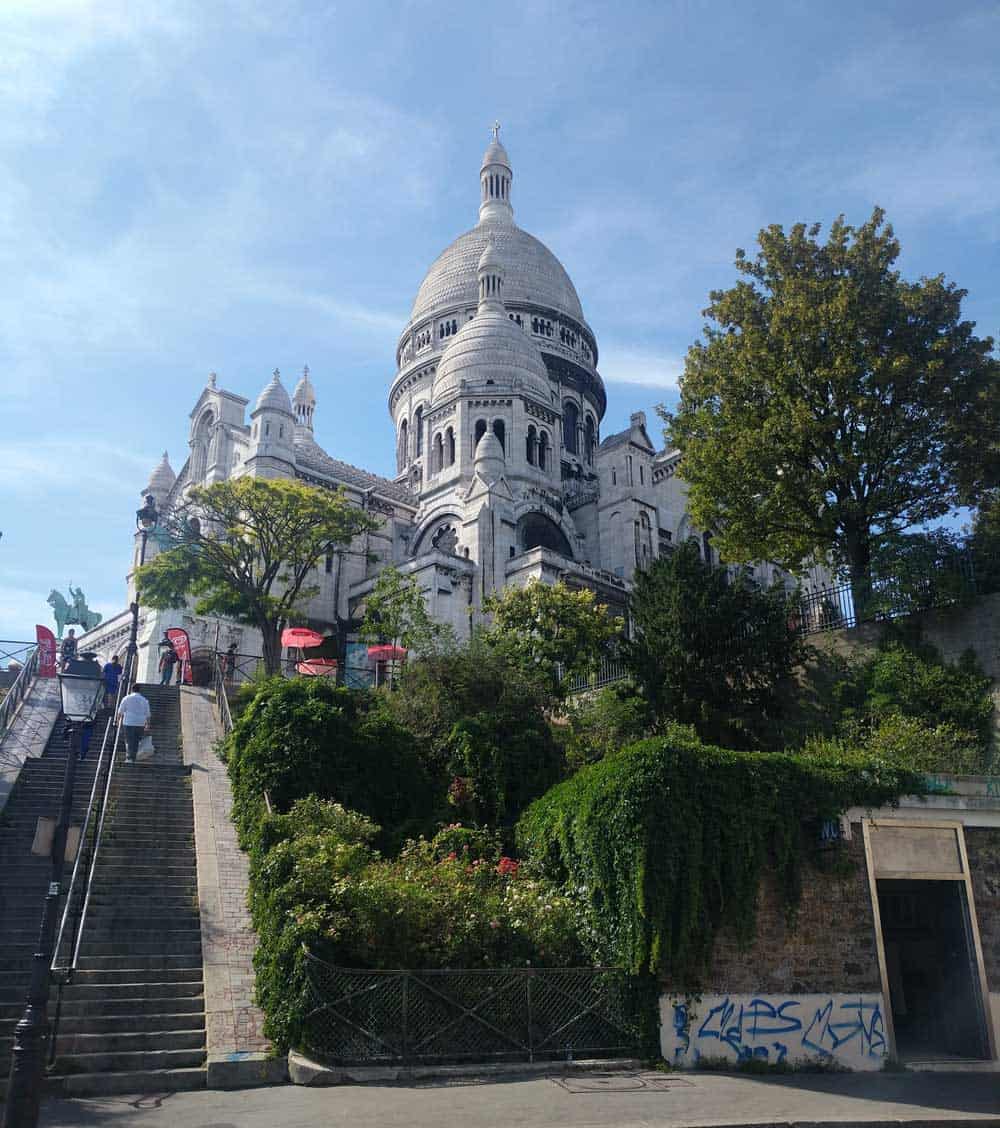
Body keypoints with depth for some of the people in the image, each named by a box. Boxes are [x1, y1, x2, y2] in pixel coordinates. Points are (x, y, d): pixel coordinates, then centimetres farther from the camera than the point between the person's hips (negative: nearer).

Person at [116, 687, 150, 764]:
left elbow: (120, 712, 0)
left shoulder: (127, 698, 0)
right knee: (136, 742, 10)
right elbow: (147, 714, 11)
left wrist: (117, 720, 12)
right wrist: (147, 725, 18)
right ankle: (133, 759, 13)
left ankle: (129, 758, -14)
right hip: (140, 724, 3)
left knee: (129, 741, -2)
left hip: (129, 723, -3)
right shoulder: (144, 700, 9)